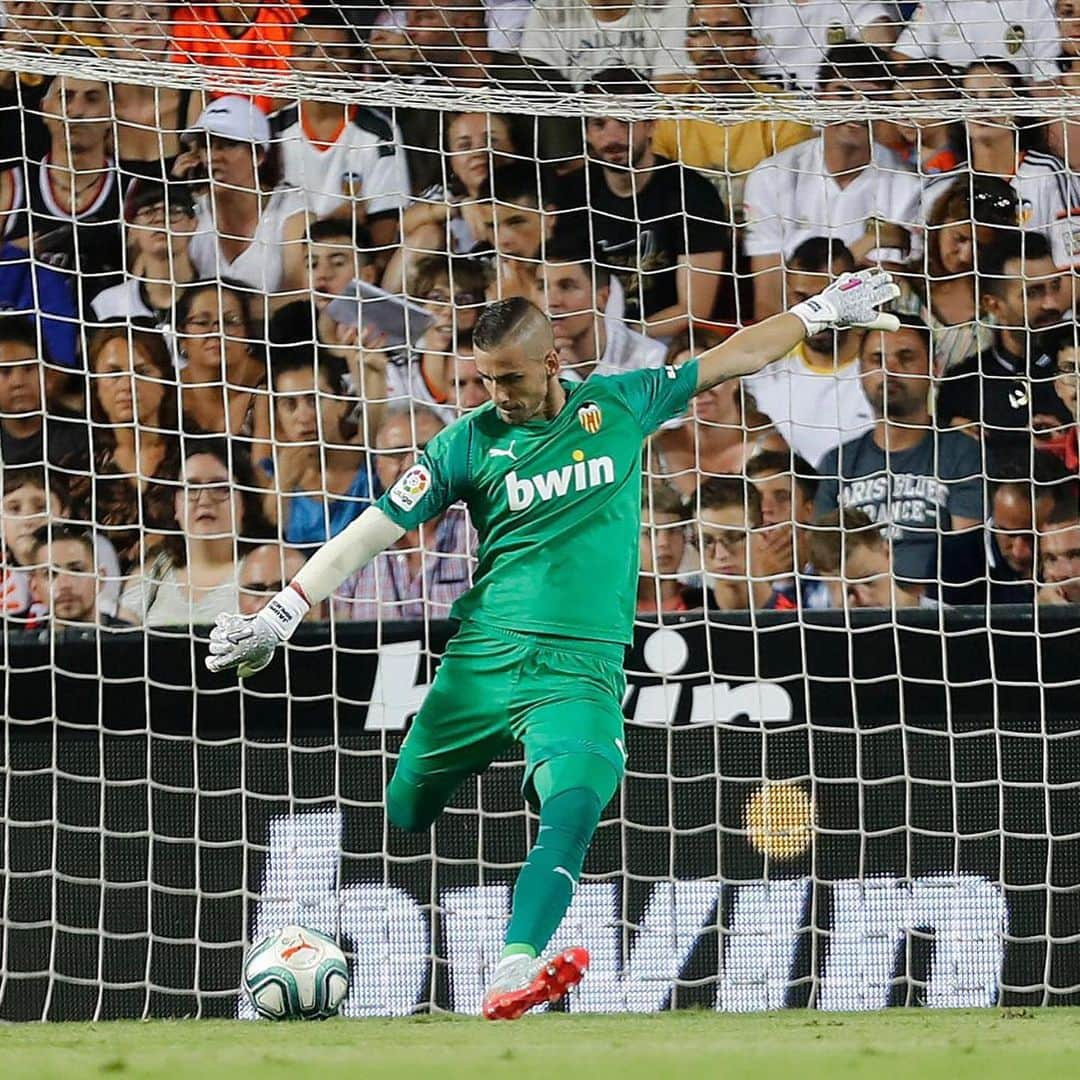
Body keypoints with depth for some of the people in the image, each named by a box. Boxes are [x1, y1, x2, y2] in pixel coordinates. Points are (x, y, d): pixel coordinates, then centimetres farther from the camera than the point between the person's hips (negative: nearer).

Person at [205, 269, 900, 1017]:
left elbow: (735, 359, 19)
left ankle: (514, 971, -38)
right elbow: (378, 529, 0)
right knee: (397, 818, 4)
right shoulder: (471, 440, 2)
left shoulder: (619, 406, 6)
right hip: (482, 661, 2)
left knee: (574, 807, -26)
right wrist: (282, 614, -6)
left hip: (583, 669, -2)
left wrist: (823, 310, 22)